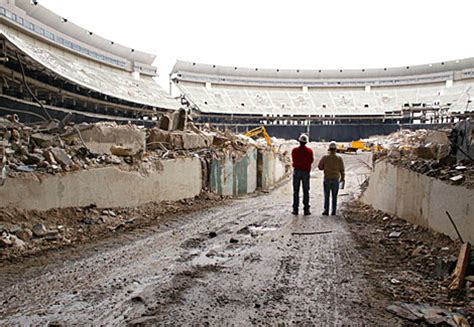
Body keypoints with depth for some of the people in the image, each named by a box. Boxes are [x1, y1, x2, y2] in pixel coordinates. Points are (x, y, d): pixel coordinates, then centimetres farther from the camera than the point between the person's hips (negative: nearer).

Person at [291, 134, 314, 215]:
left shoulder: (294, 150, -4)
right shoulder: (309, 151, -3)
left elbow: (293, 160, 7)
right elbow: (311, 160, 6)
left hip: (297, 171, 0)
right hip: (306, 172, 0)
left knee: (296, 191, 4)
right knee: (306, 191, 5)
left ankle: (295, 209, 3)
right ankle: (306, 209, 3)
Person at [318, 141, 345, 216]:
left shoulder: (325, 157, -5)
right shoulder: (339, 158, -4)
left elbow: (320, 167, 0)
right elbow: (342, 170, 0)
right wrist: (343, 178, 14)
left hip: (327, 179, 0)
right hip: (336, 179, 0)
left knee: (326, 196, 7)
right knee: (334, 196, 8)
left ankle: (326, 211, 6)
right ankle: (333, 211, 9)